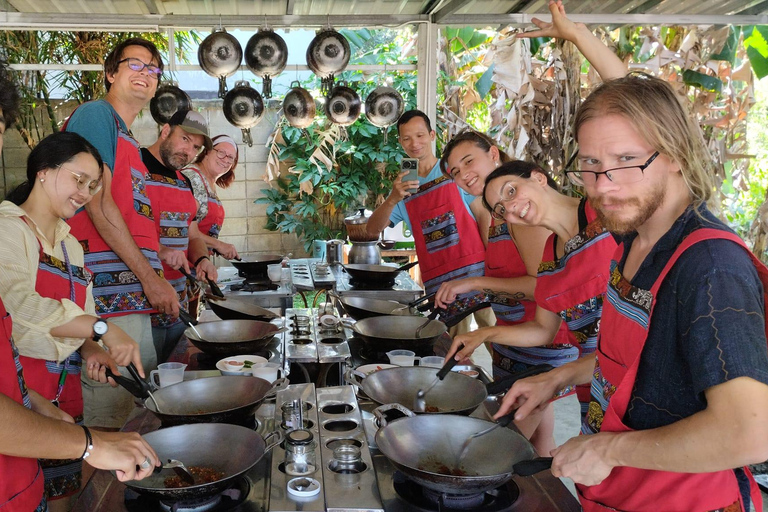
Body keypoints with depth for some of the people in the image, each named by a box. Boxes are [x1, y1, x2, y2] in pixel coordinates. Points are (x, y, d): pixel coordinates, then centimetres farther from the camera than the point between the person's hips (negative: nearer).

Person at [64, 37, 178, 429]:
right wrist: (150, 276, -14)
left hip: (135, 295, 9)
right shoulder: (96, 115, -3)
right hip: (108, 294, -9)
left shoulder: (129, 141, 24)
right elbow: (98, 204, -13)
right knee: (109, 423, -7)